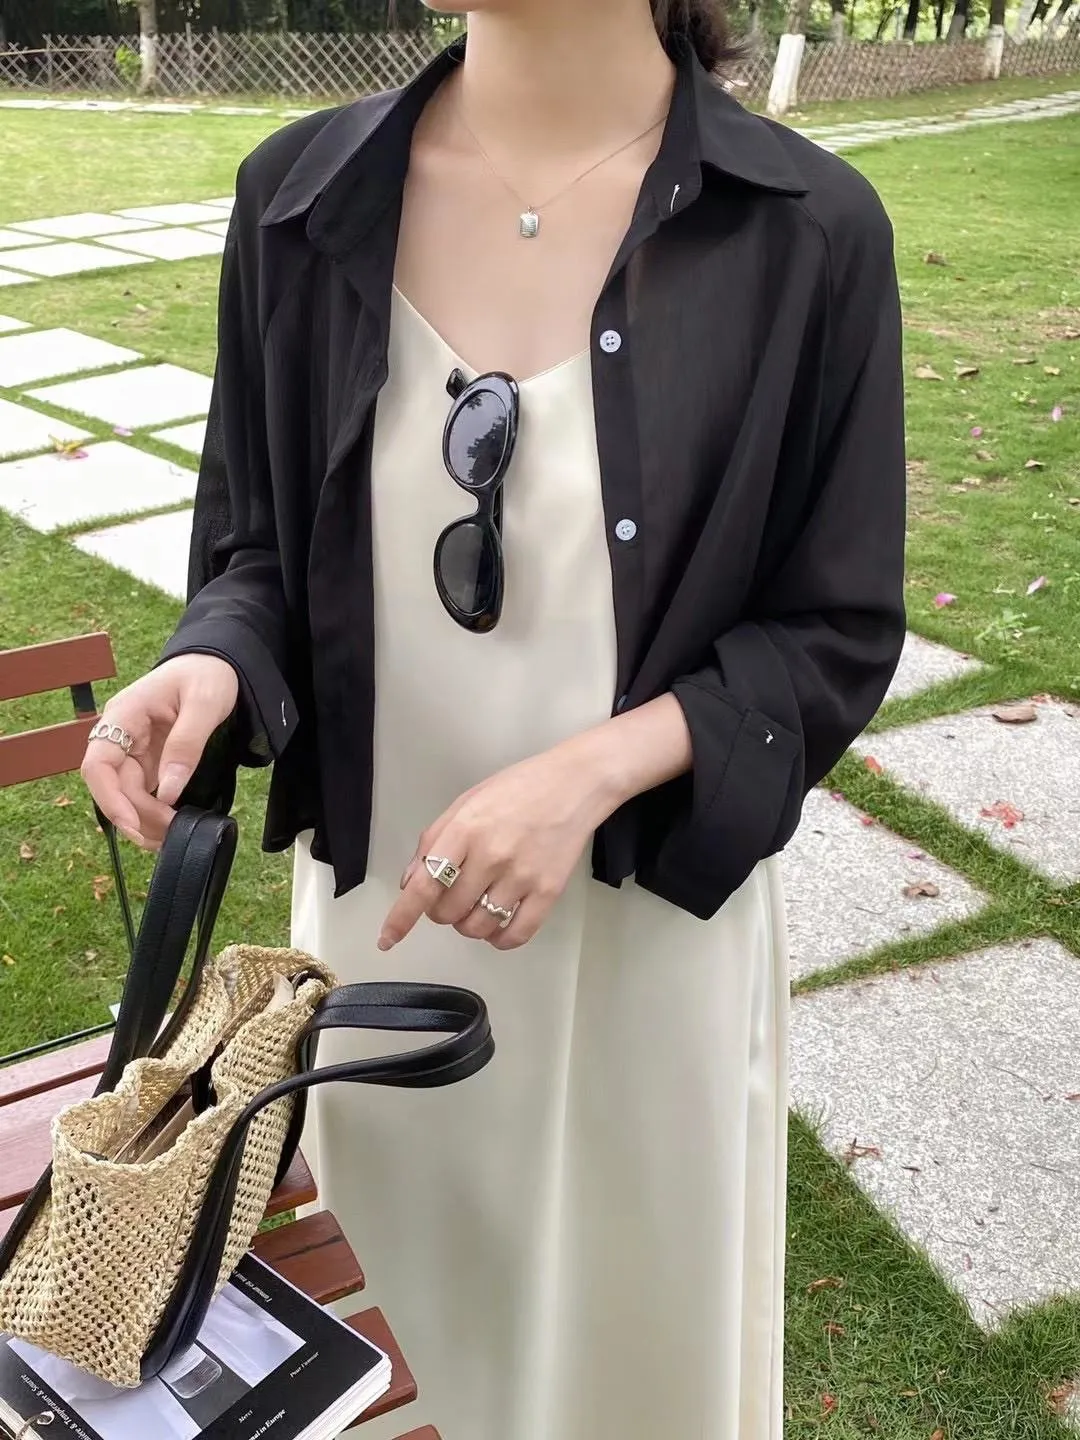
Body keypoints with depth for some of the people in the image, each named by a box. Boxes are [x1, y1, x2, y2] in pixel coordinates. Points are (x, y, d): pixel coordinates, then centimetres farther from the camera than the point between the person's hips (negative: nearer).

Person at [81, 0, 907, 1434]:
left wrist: (593, 771, -23)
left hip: (650, 909, -2)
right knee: (404, 1300, 26)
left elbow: (836, 636, -8)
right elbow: (257, 545, 4)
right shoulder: (301, 197, -5)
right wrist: (214, 666, -18)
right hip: (379, 893, 3)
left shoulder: (806, 232, -13)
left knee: (635, 1322, 20)